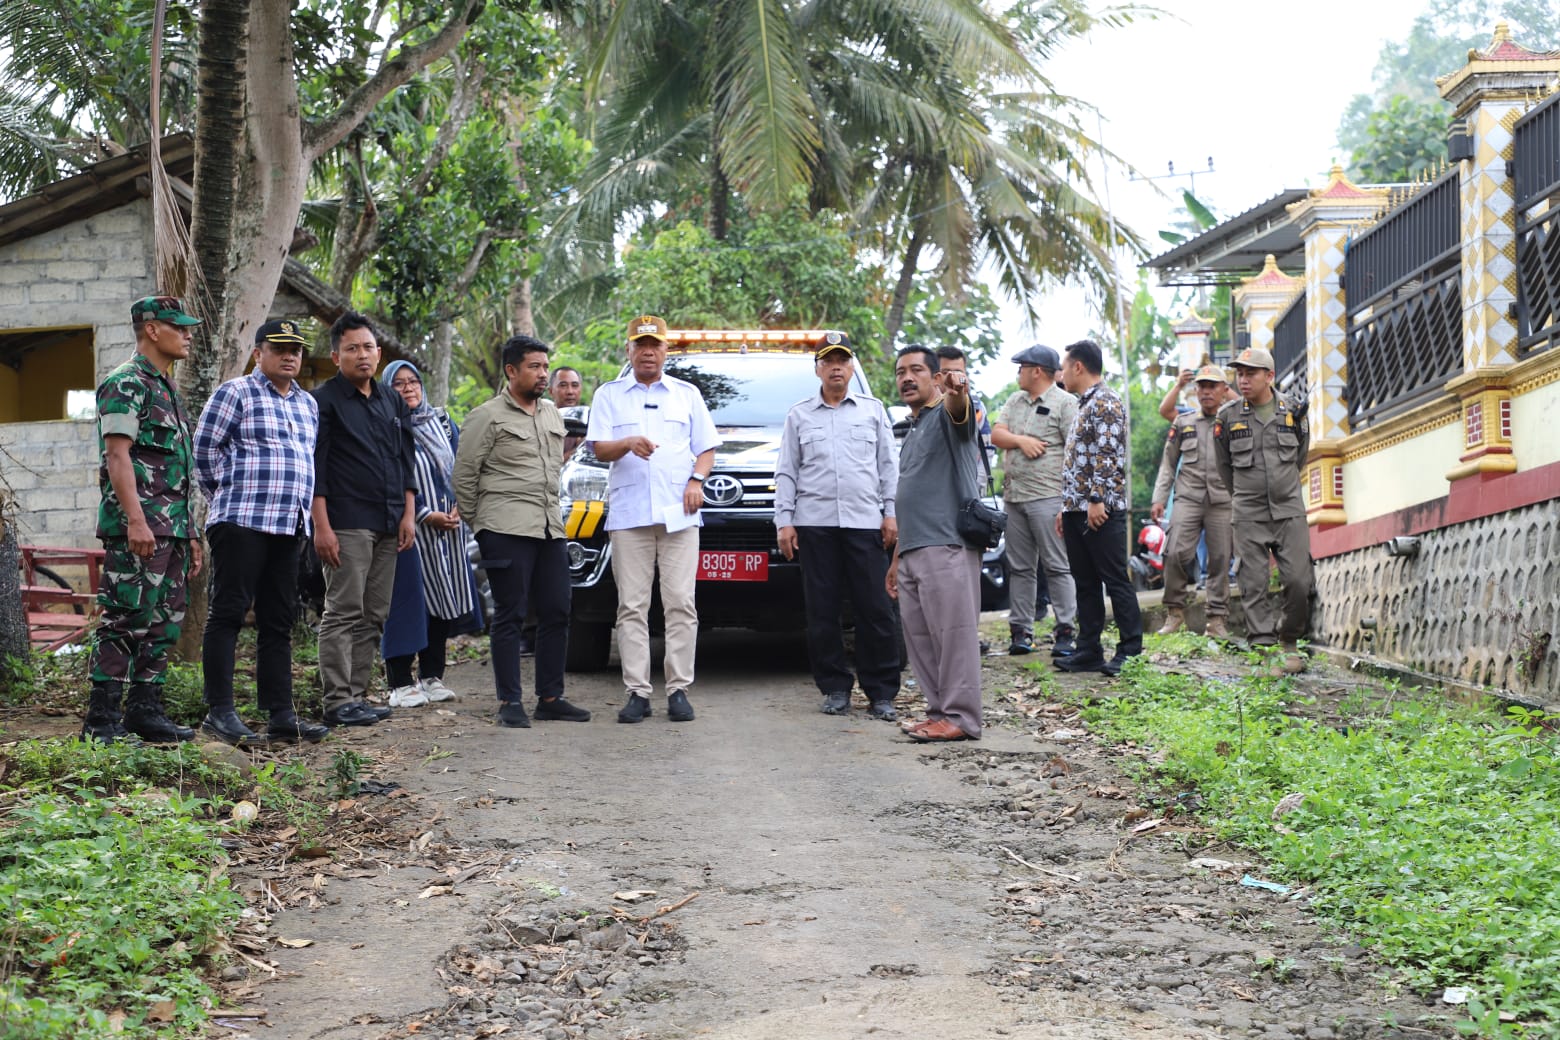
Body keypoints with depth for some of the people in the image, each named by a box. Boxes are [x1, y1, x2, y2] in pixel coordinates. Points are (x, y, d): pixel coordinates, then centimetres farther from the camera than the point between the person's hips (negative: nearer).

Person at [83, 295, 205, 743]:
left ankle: (145, 710, 16)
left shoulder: (166, 390, 22)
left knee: (163, 625, 10)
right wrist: (135, 520, -25)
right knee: (126, 622, -10)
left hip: (171, 528, 10)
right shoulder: (126, 384, -7)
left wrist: (189, 533, 22)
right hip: (138, 529, -10)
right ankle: (101, 720, -8)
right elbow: (117, 457, -17)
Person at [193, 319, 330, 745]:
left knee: (279, 622, 8)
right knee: (228, 614, -6)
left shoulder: (308, 404, 19)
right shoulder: (235, 393, -3)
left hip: (290, 527, 7)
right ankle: (219, 711, -3)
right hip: (242, 522, -7)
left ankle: (280, 714, 10)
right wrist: (227, 494, -2)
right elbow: (204, 446, -5)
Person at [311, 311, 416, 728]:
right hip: (347, 525, -7)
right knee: (343, 613, -8)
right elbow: (314, 469, -8)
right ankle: (338, 701, -8)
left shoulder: (392, 402, 17)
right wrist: (321, 526, -14)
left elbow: (405, 461, 20)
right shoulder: (324, 400, -3)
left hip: (388, 527, 7)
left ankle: (358, 694, 13)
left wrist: (408, 514, 10)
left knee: (374, 616, 8)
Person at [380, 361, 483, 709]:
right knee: (408, 600, -6)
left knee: (443, 599, 8)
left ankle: (432, 677, 17)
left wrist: (458, 507, -2)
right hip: (410, 529, -6)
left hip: (449, 525, 6)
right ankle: (401, 684, -2)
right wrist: (426, 515, -15)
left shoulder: (442, 422, 13)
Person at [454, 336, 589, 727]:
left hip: (550, 527, 7)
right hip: (507, 531, -7)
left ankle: (550, 698, 14)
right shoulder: (488, 417, -4)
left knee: (556, 613, 6)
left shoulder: (552, 413, 17)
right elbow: (464, 475, -2)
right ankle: (510, 702, 0)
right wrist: (481, 521, 2)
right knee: (510, 615, -4)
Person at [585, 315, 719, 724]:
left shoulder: (687, 394, 17)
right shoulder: (609, 395, 12)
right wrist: (628, 444, -19)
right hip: (628, 515, 0)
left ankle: (679, 690, -1)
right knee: (632, 606, -3)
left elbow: (706, 448, 16)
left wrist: (697, 480, -3)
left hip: (679, 514, 1)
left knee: (680, 603, -5)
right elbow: (598, 448, 1)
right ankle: (637, 692, -1)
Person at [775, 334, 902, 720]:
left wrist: (891, 513, 2)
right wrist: (784, 521, 2)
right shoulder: (799, 415, 12)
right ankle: (835, 689, 10)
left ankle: (881, 693, 1)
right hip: (815, 523, 1)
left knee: (875, 609, -4)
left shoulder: (872, 410, 12)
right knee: (822, 611, 1)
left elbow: (888, 465, 11)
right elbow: (786, 472, 10)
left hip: (865, 521, -1)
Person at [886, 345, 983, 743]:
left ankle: (961, 718, -7)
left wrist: (958, 391, -55)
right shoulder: (911, 434, 25)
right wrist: (897, 560, 26)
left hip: (946, 549, -10)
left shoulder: (946, 417, -2)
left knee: (954, 635, -9)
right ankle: (939, 713, 15)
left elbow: (958, 409, -30)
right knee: (919, 639, 10)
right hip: (912, 553, 10)